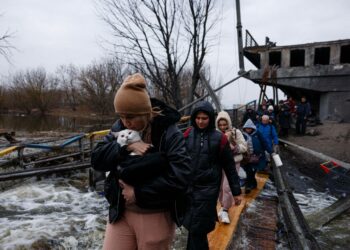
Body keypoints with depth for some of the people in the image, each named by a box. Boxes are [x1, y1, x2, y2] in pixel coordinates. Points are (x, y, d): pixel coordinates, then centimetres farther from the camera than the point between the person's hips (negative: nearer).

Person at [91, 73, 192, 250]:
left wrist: (139, 193, -19)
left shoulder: (169, 132, -16)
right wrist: (125, 146, -21)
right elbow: (97, 159, -4)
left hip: (156, 217, -4)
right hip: (120, 212, 4)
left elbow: (181, 177, -22)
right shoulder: (119, 127, 0)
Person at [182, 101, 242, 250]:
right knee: (192, 225, 13)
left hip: (208, 189, -3)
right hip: (188, 187, 3)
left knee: (197, 228, -1)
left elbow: (229, 167, 0)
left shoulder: (219, 138, -6)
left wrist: (236, 192, 3)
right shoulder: (188, 135, 2)